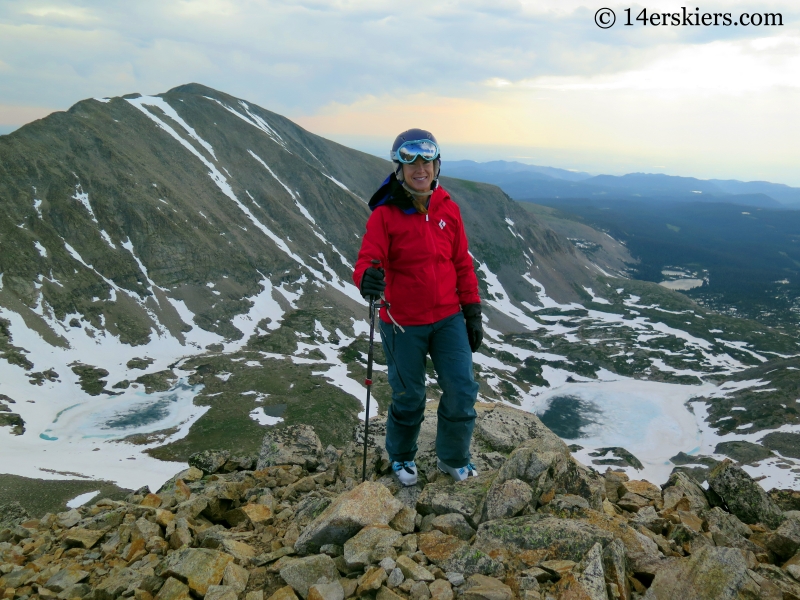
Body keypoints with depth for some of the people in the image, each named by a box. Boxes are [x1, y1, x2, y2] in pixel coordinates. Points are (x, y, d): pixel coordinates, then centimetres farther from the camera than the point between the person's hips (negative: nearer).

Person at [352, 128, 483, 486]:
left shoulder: (448, 209, 2)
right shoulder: (384, 214, -10)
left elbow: (462, 264, 7)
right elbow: (367, 261, -21)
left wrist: (473, 313, 6)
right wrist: (367, 279, -45)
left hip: (448, 318, 3)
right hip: (403, 324, -3)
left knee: (462, 392, 2)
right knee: (409, 399, 10)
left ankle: (453, 459, 28)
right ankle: (401, 456, 38)